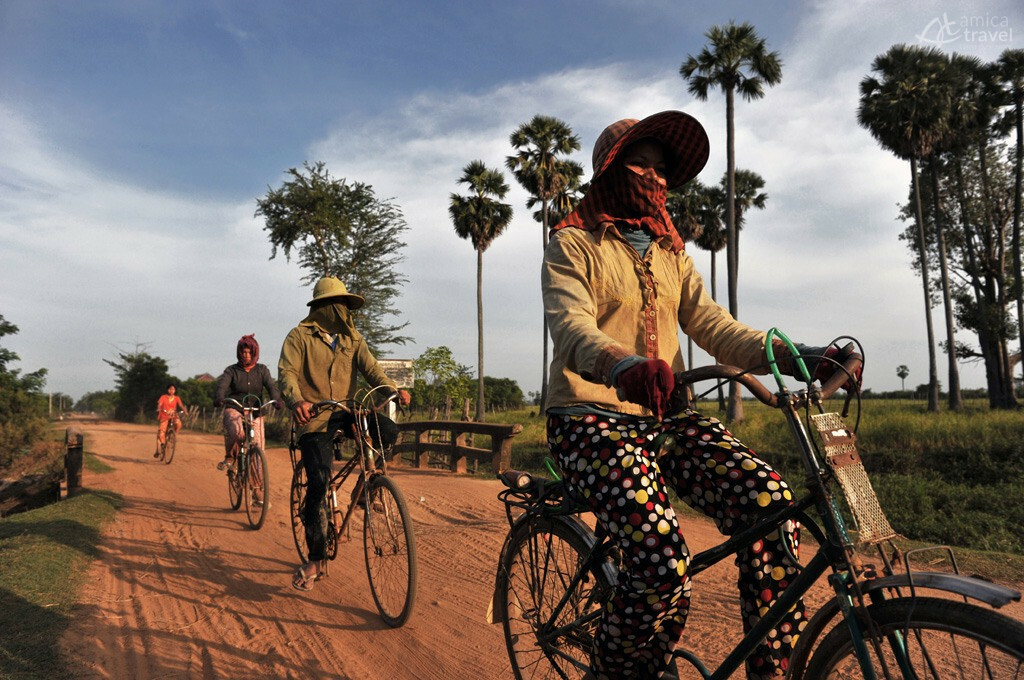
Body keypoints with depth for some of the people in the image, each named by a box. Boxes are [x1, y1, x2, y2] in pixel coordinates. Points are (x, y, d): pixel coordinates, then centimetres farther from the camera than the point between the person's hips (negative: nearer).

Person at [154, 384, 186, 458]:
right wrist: (158, 409, -38)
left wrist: (184, 410, -29)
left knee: (178, 423, -32)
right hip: (164, 416, -1)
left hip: (173, 416, 1)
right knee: (161, 432, -9)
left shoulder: (176, 398, 4)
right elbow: (159, 404, -16)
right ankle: (158, 450, 0)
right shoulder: (163, 397, -1)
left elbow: (181, 405, -9)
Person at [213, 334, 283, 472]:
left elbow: (271, 386, -7)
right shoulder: (231, 370, 5)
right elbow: (222, 385, -12)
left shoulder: (262, 370, 8)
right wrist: (218, 398, -36)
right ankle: (229, 457, -7)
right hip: (234, 409, -2)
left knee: (258, 447, -10)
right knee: (236, 431, -34)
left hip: (255, 411, 2)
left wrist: (277, 399, -29)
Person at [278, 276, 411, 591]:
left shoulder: (352, 338, 13)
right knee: (318, 483, -17)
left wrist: (392, 389, -22)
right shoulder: (300, 336, 1)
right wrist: (297, 401, -34)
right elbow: (287, 372, -12)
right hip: (315, 420, -5)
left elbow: (369, 367, -1)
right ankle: (314, 560, -4)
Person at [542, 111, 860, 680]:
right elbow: (571, 325, -18)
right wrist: (624, 364, -41)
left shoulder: (671, 253, 20)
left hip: (665, 418, 6)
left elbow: (711, 324, 5)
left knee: (773, 507, -21)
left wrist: (797, 354, -13)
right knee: (664, 565, -27)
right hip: (593, 420, -5)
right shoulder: (573, 244, 2)